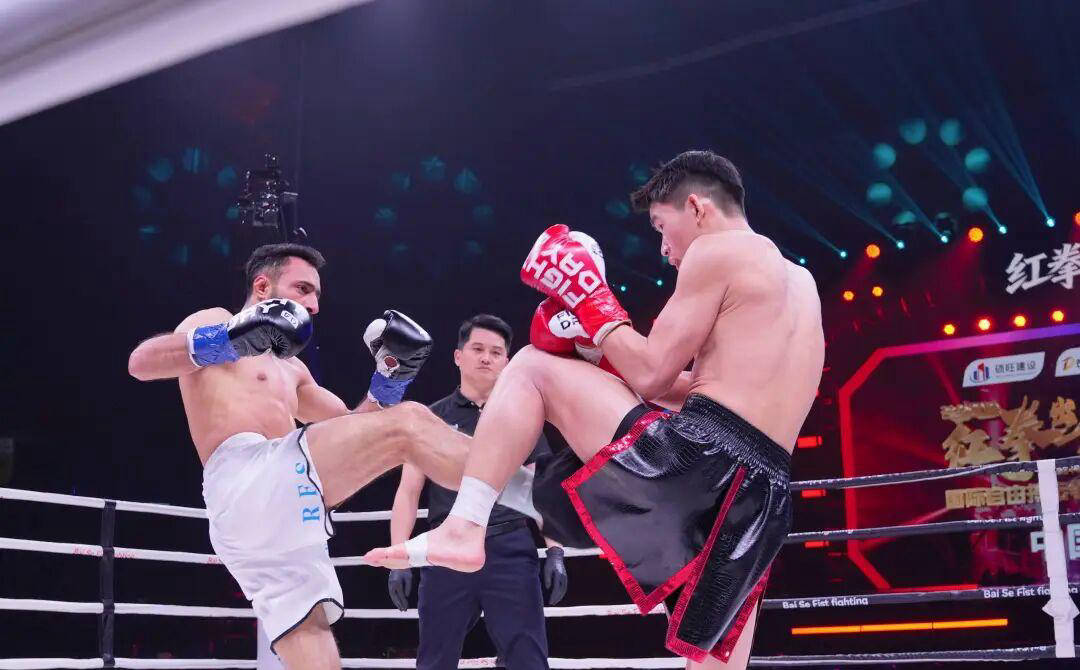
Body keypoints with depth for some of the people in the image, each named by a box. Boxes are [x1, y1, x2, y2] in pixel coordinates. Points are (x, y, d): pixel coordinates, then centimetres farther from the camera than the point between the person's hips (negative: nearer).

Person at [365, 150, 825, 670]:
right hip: (761, 495, 8)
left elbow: (650, 376, -2)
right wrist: (600, 343, 26)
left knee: (532, 367, 7)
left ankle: (463, 528, -6)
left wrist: (591, 304, 12)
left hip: (700, 457, -8)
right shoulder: (797, 280, 28)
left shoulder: (718, 250, 2)